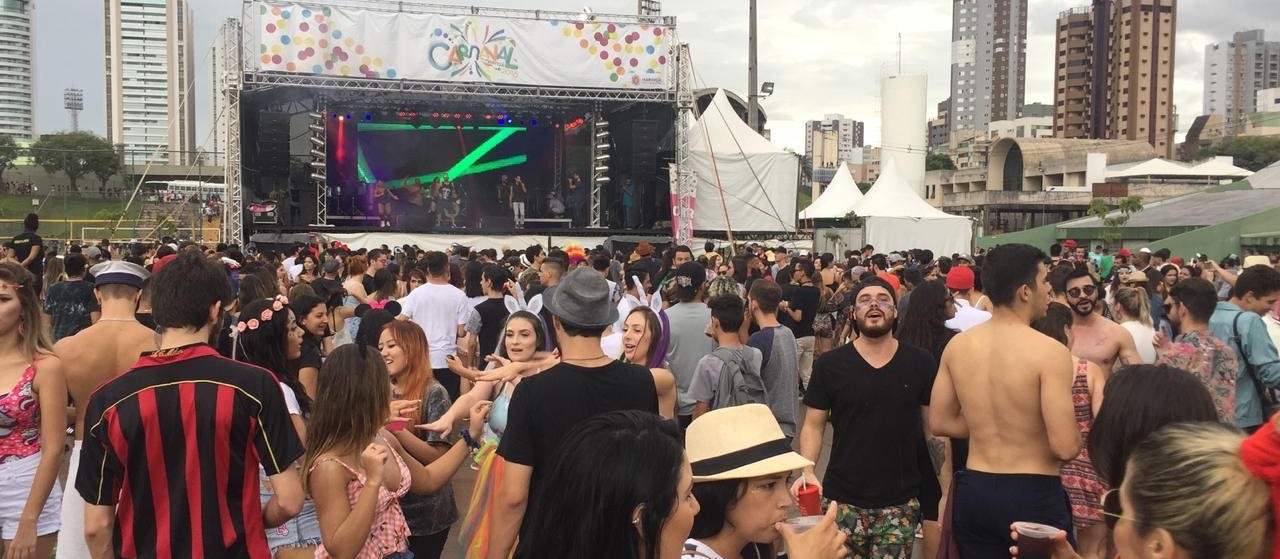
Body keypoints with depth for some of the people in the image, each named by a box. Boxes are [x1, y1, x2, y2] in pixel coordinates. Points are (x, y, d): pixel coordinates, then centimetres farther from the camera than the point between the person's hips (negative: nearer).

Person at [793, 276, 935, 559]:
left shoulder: (920, 363, 1)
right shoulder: (830, 365, -2)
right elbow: (813, 426, 2)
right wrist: (807, 470, -15)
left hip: (901, 503, 1)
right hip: (843, 500, -1)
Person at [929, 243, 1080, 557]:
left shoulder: (957, 345, -1)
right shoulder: (1049, 351, -18)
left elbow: (940, 423, 6)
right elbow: (1067, 447, -20)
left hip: (973, 490, 5)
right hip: (1033, 495, -5)